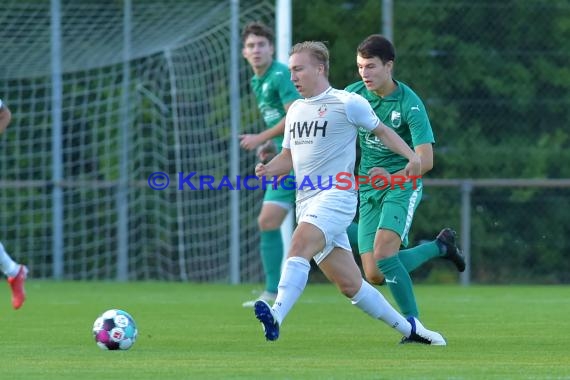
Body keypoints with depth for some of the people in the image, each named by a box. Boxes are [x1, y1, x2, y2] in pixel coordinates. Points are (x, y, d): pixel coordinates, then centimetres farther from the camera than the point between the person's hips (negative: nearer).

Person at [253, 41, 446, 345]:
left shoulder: (347, 103, -2)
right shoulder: (295, 110, 18)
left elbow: (381, 131, 7)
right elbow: (288, 157, 25)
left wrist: (412, 157, -7)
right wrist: (268, 169, 3)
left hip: (336, 195, -7)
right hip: (306, 202, 7)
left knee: (298, 247, -31)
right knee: (350, 284, 7)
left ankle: (276, 316, -44)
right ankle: (409, 328, 19)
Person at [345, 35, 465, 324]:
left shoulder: (410, 104, -17)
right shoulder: (354, 94, -2)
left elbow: (425, 160, -23)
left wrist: (392, 177, -39)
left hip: (402, 185, -6)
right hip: (368, 189, 6)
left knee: (383, 255, -28)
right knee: (374, 275, 0)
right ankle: (440, 246, 24)